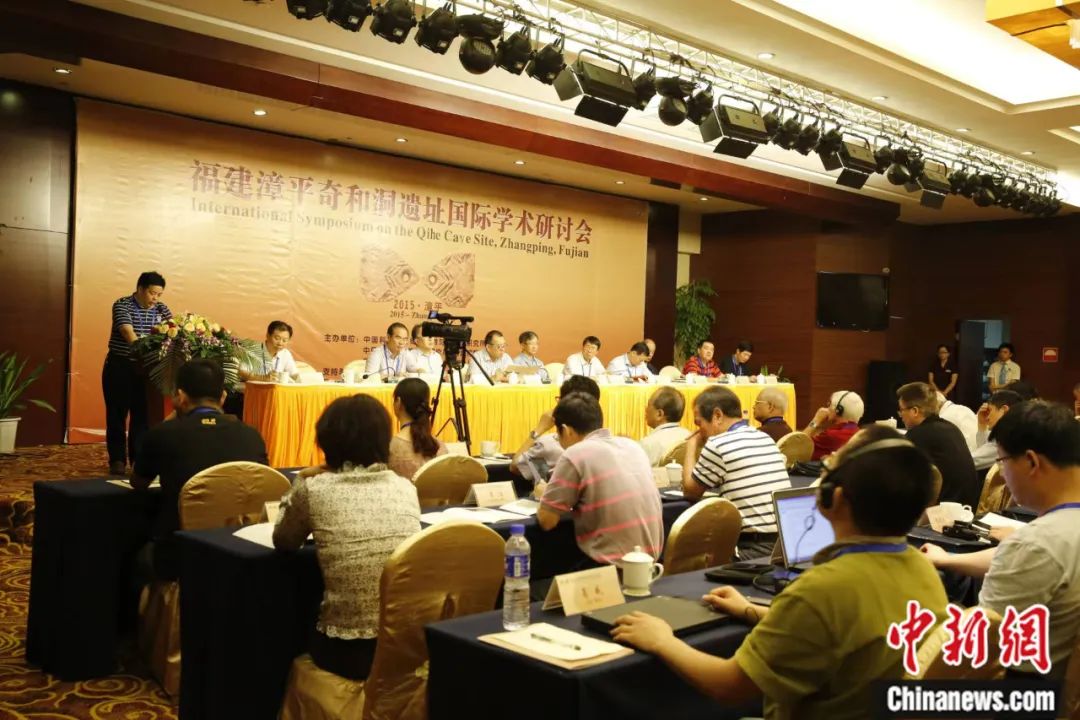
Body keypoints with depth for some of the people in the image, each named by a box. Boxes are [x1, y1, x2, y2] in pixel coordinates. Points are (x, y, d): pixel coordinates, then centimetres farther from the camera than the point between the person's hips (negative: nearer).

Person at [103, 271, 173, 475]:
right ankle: (117, 460, 10)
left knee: (142, 414, 7)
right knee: (117, 414, 2)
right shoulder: (122, 305, -11)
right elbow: (128, 333, -25)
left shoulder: (161, 309, 4)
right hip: (120, 367, -4)